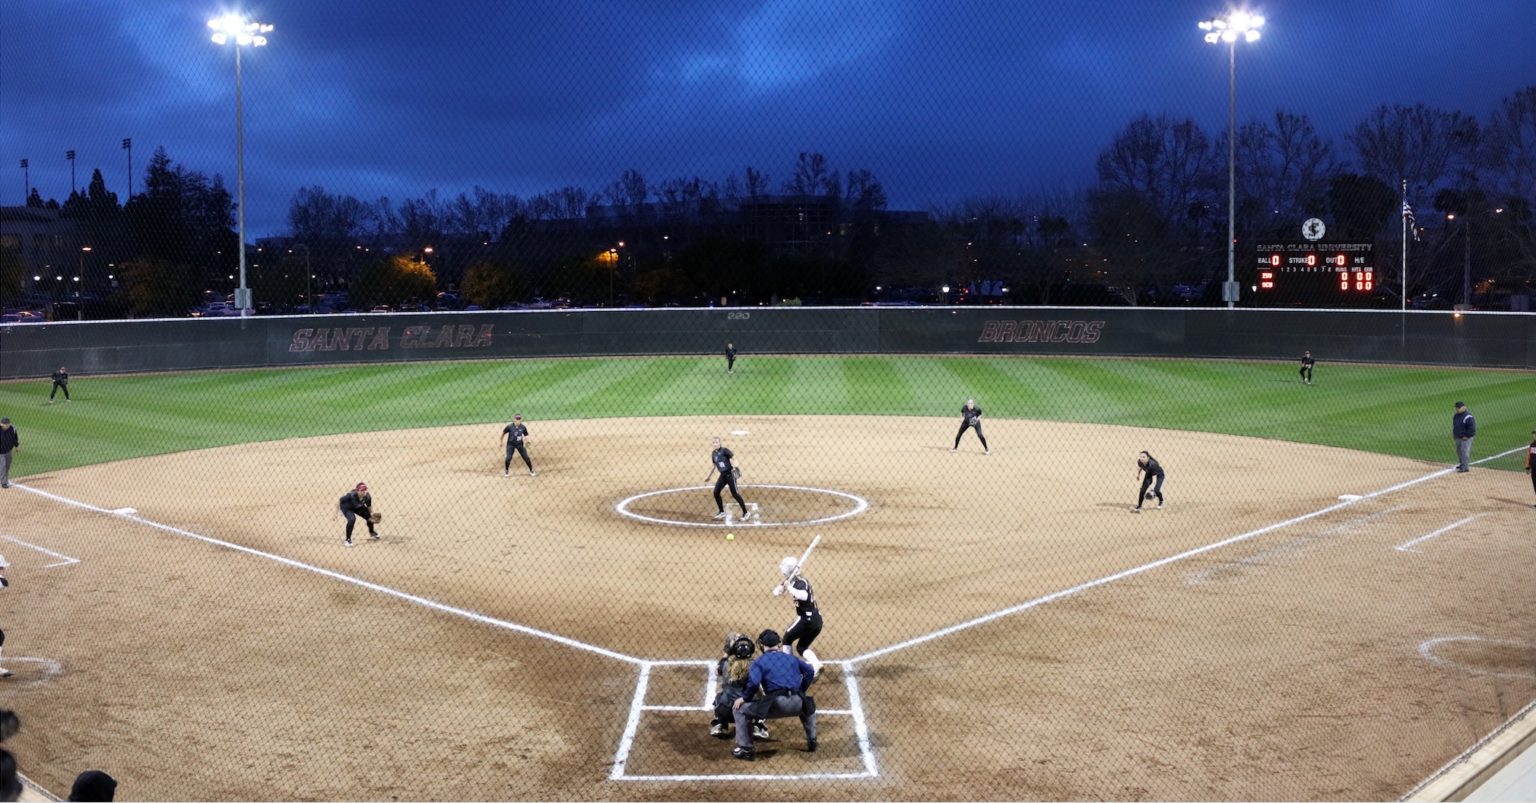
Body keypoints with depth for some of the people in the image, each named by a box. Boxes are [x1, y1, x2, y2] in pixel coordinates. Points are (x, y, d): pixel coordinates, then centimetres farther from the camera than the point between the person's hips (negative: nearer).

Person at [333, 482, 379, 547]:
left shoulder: (367, 497, -28)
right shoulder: (351, 495, -40)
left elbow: (369, 506, -6)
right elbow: (339, 501, -28)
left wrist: (371, 514, -18)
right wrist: (336, 513, -27)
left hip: (358, 507, 5)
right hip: (346, 507, -5)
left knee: (370, 517, 6)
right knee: (352, 519, -30)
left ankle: (372, 533, 41)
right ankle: (348, 539, -12)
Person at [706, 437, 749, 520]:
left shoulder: (724, 450, -12)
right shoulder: (713, 453, 9)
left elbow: (734, 456, -22)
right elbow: (713, 466, 21)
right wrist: (709, 476, 26)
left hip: (730, 474, -7)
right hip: (722, 475, 7)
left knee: (735, 494, -6)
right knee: (716, 492, 1)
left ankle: (745, 512, 5)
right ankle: (721, 512, 18)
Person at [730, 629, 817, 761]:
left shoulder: (759, 662, 8)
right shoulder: (791, 658, 22)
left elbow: (753, 682, -9)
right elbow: (809, 671, 15)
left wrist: (744, 698, 7)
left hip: (776, 704, -4)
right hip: (797, 703, 4)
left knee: (739, 709, 12)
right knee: (808, 704, 42)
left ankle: (746, 749, 5)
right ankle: (812, 742, 37)